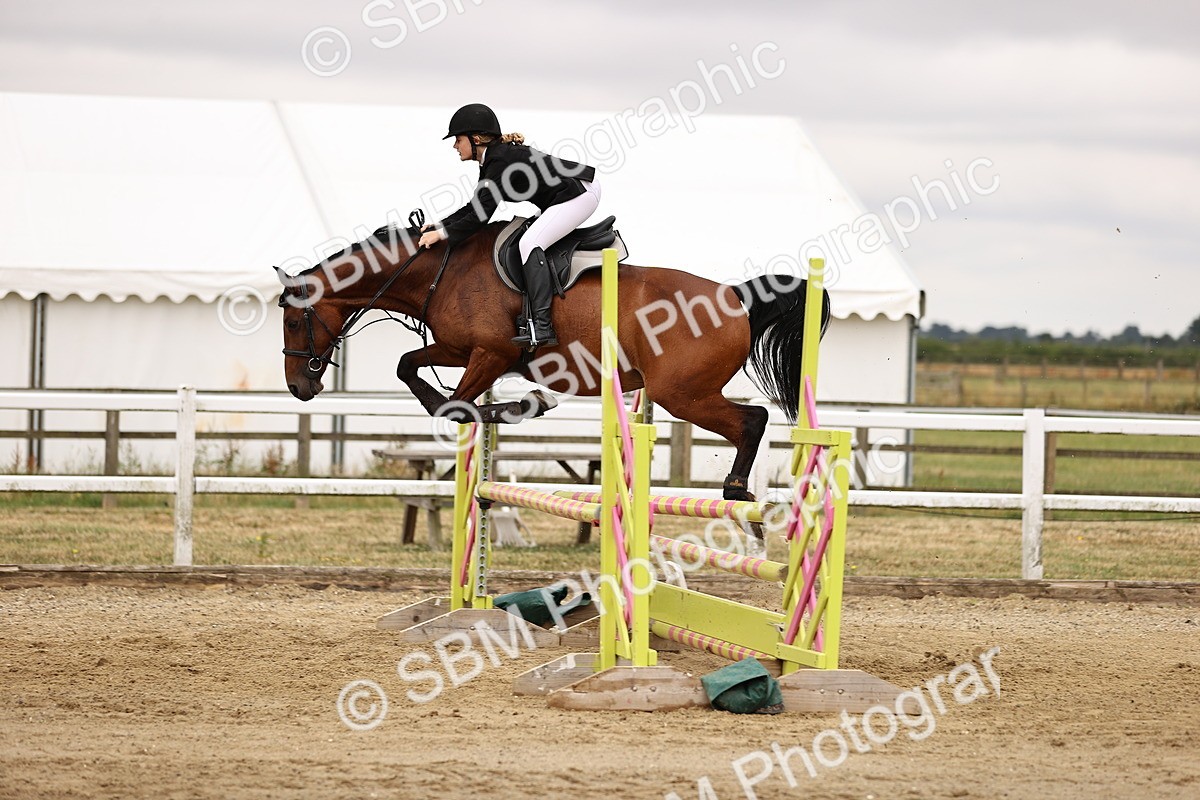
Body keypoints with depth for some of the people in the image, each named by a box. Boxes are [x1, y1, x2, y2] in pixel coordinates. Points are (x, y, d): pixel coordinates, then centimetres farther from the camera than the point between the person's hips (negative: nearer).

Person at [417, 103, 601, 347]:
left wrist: (443, 234, -16)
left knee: (530, 242, -20)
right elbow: (474, 207, 16)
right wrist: (439, 225, 8)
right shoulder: (492, 159, 10)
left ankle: (542, 327, -28)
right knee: (530, 242, 16)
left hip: (581, 193, -11)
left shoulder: (500, 162, -21)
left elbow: (481, 215, -23)